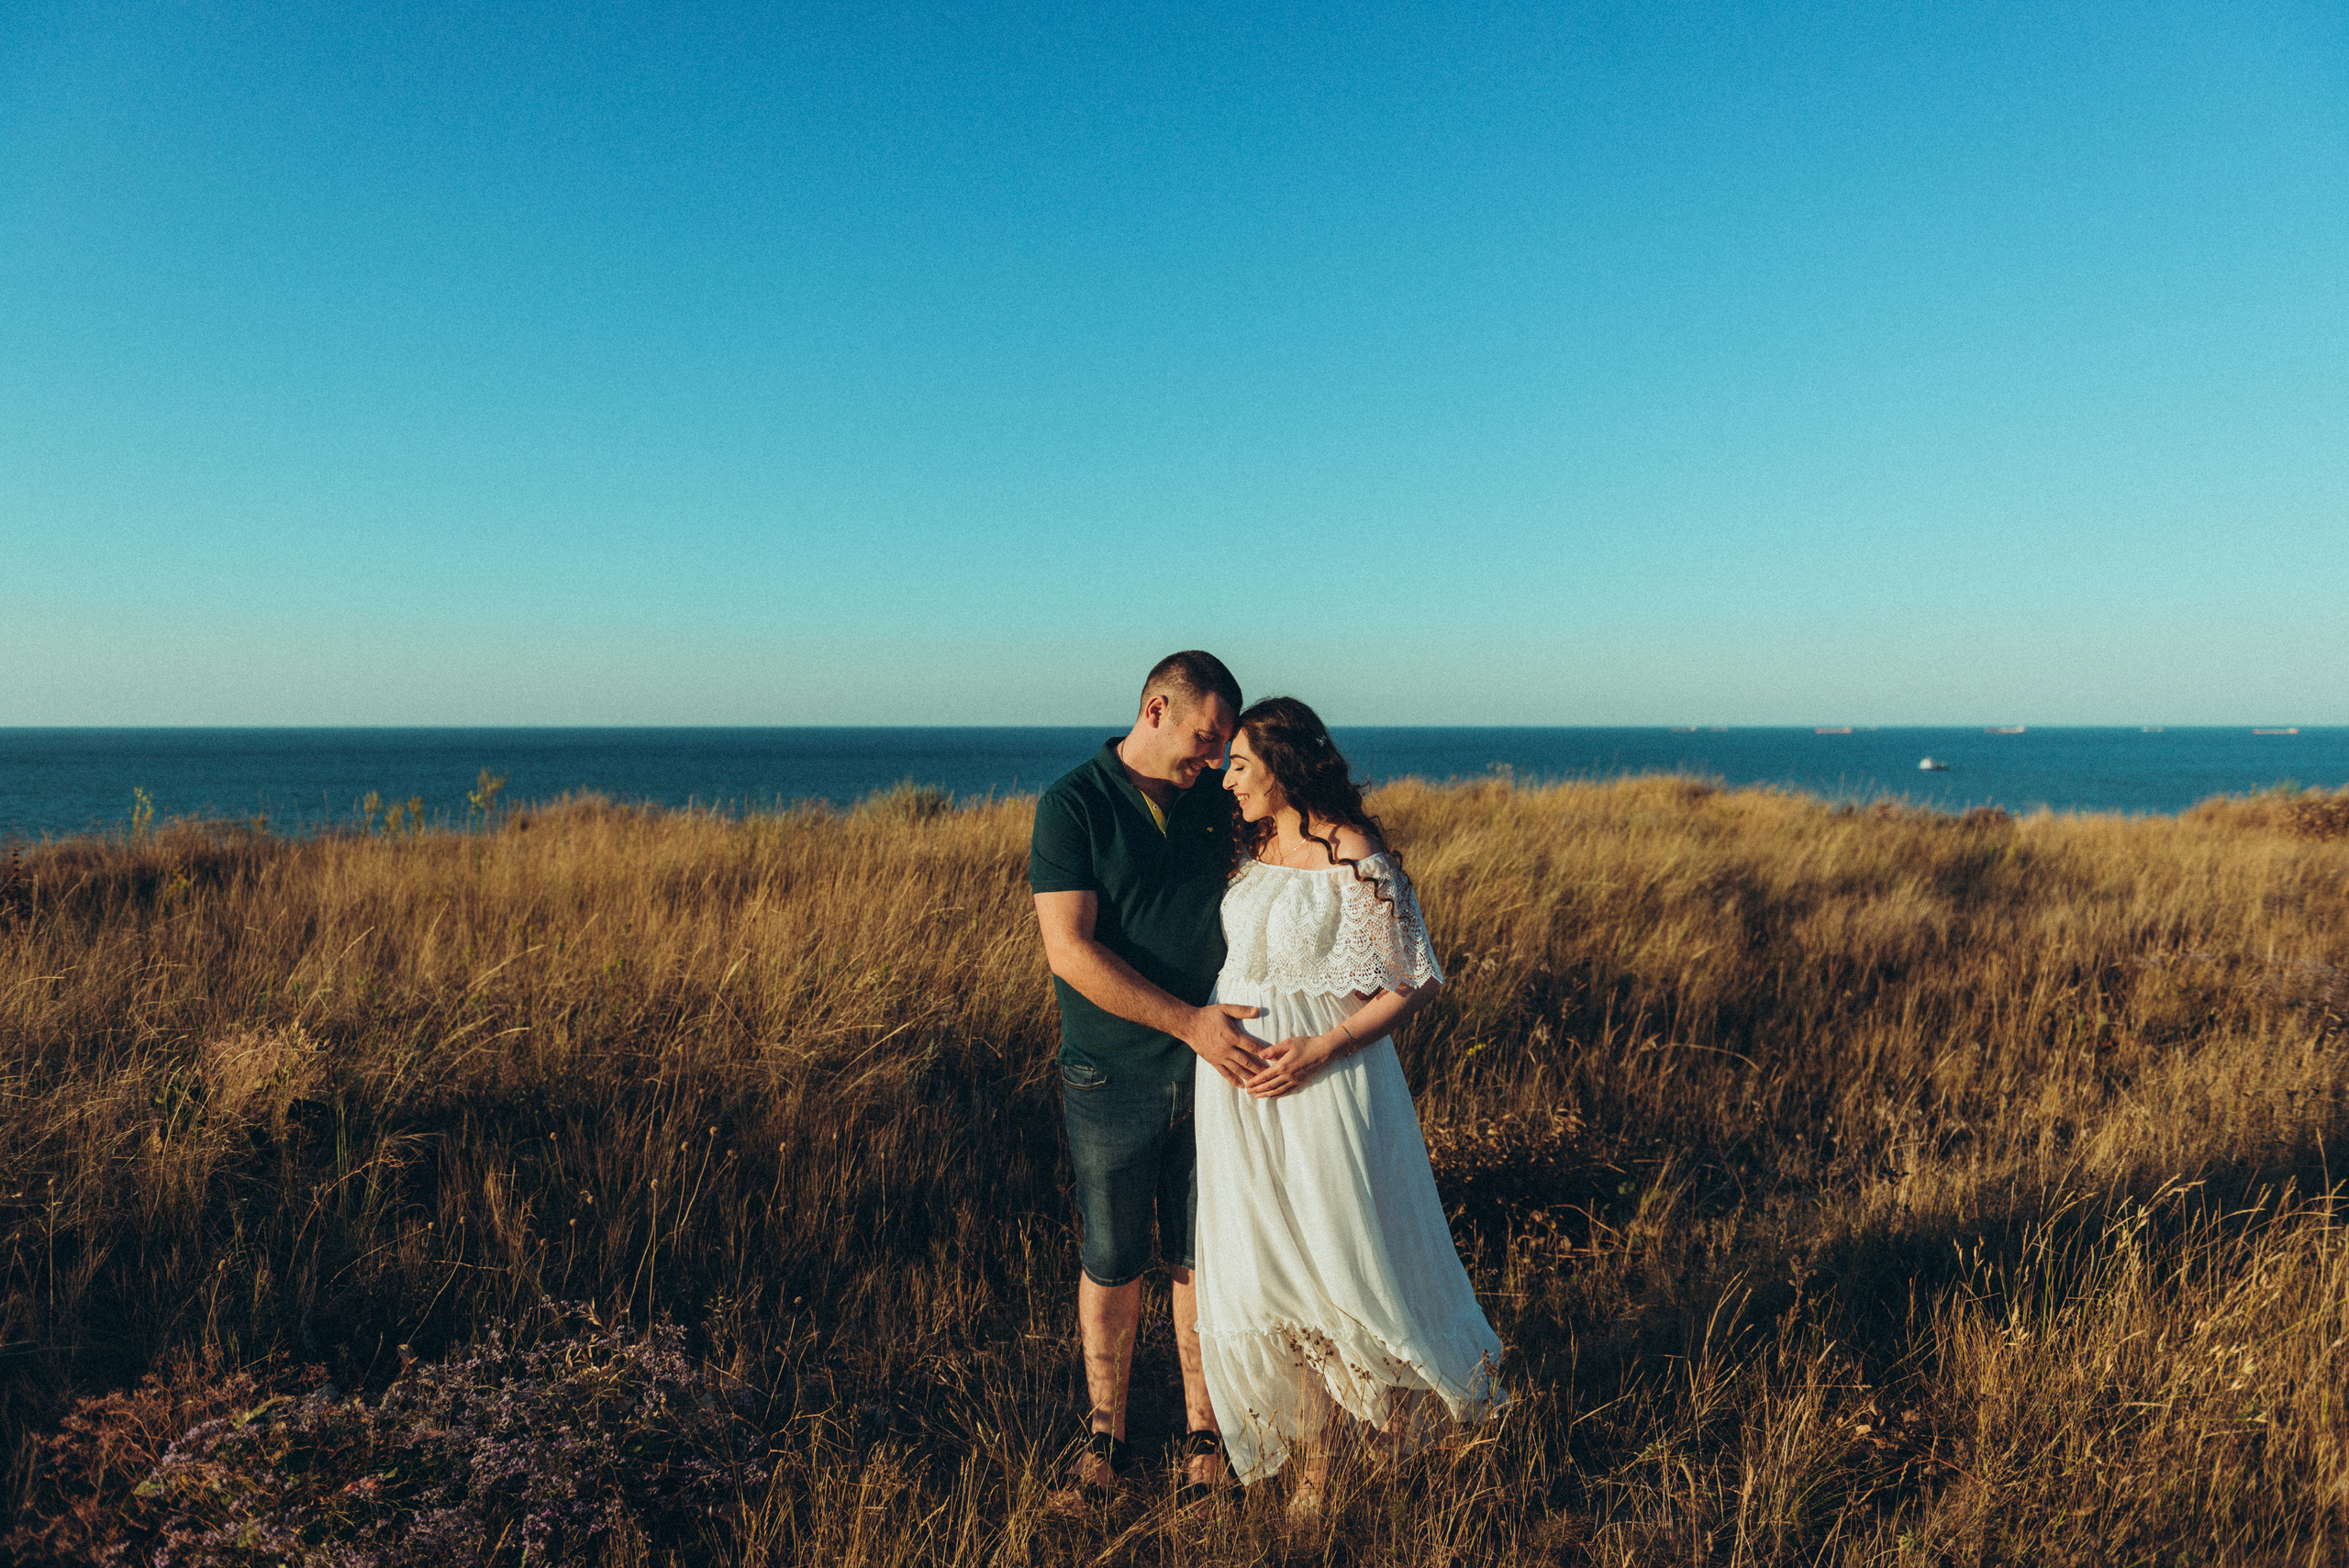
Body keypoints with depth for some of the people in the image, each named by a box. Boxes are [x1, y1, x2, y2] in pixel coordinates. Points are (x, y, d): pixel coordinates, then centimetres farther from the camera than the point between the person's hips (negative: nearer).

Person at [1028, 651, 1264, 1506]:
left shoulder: (1213, 802, 5)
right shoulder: (1072, 804, -10)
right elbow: (1070, 951, -18)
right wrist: (1190, 1022, -21)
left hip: (1211, 1067, 3)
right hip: (1112, 1077, -3)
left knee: (1201, 1261, 12)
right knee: (1112, 1264, 11)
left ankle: (1204, 1432, 27)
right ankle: (1106, 1432, 29)